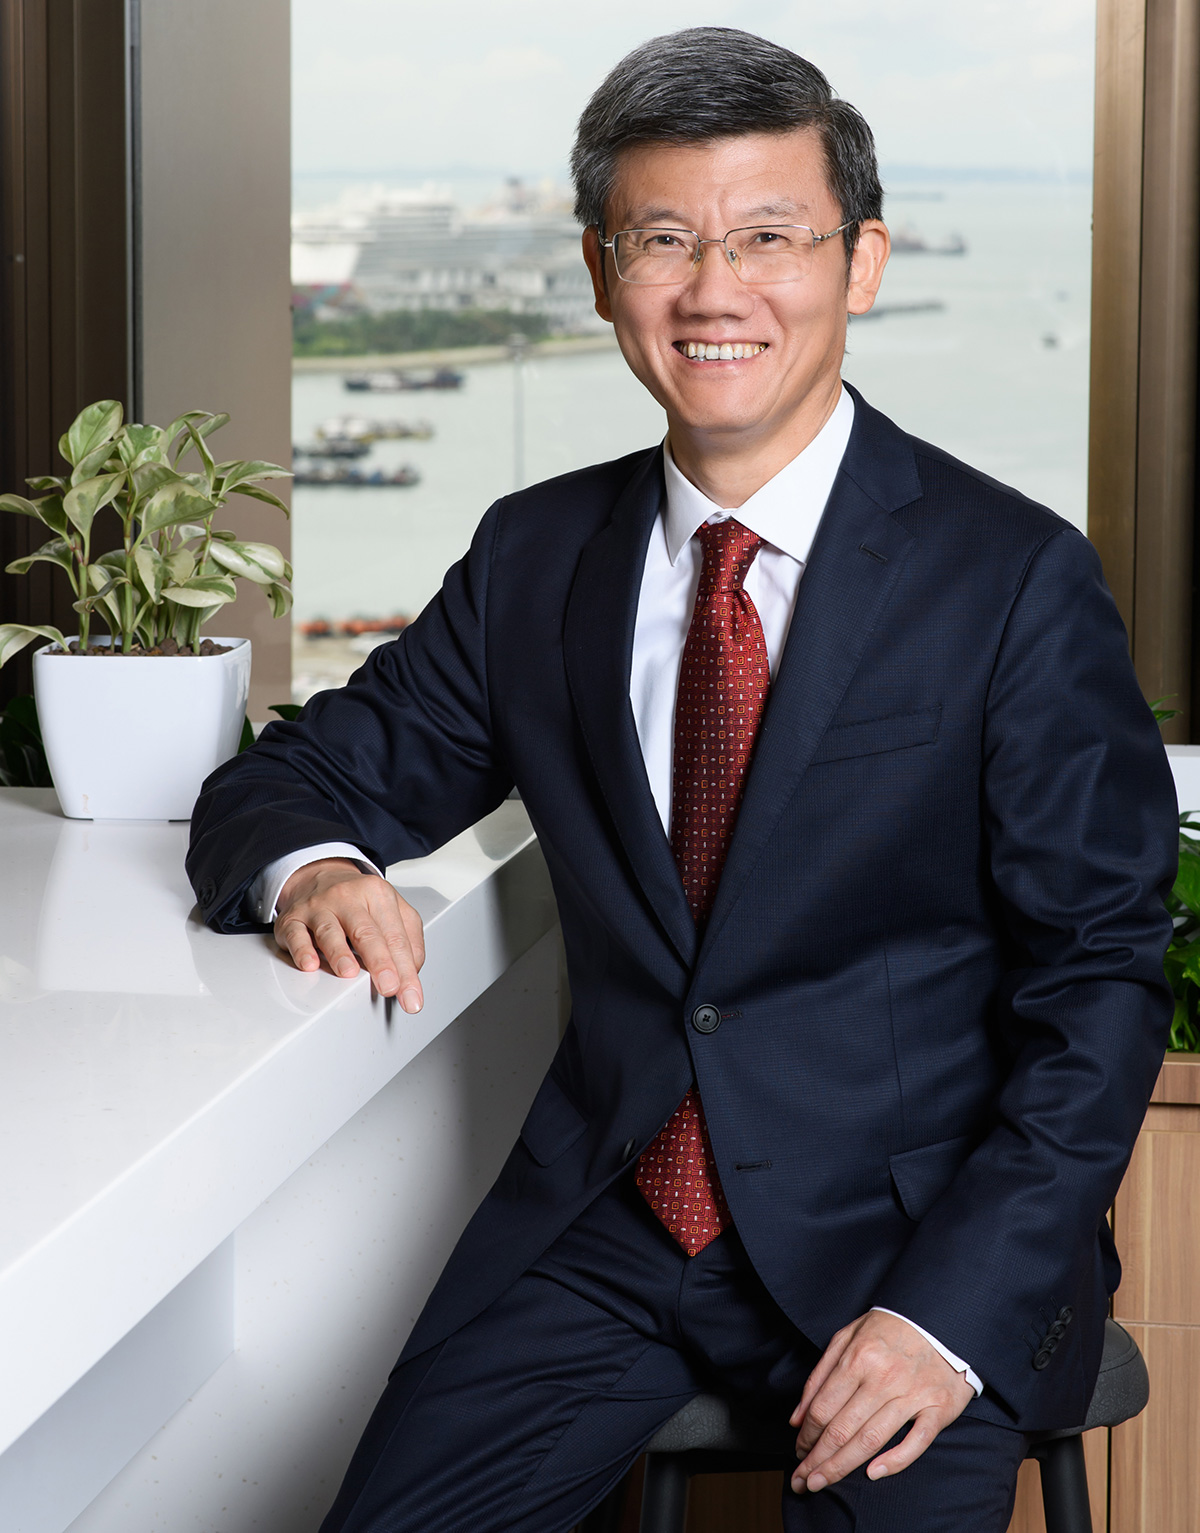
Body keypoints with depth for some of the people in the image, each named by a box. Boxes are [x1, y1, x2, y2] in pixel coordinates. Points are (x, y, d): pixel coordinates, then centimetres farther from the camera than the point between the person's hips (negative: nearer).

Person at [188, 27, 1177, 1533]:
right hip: (604, 1226, 3)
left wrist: (953, 1312, -18)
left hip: (909, 1236, -3)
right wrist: (308, 867, -11)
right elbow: (303, 775, 14)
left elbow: (1097, 981, -6)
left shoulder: (1015, 577, -5)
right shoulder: (534, 557, 8)